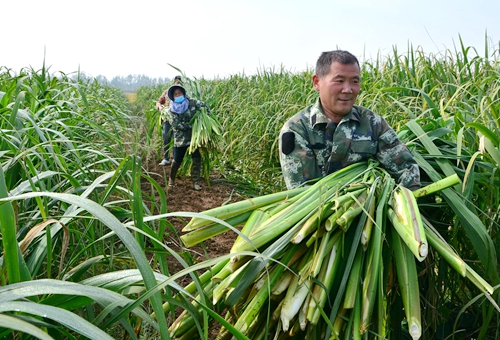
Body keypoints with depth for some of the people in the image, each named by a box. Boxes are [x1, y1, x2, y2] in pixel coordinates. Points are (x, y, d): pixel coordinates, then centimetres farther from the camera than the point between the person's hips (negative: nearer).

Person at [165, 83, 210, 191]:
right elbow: (176, 124, -18)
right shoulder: (171, 110, -8)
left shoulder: (192, 103, -6)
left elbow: (204, 106, 7)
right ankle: (171, 179, 30)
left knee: (197, 159, -1)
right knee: (177, 161, 5)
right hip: (180, 139, -1)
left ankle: (195, 182, 10)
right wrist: (192, 125, -19)